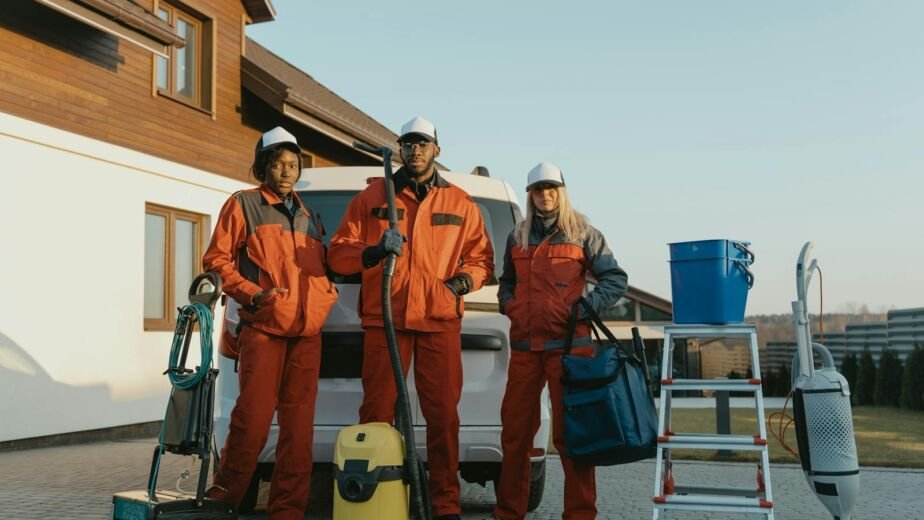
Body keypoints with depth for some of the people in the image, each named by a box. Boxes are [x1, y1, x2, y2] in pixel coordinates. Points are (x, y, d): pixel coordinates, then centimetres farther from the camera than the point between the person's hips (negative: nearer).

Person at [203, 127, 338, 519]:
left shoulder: (308, 216, 22)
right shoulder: (243, 205, 5)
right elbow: (216, 260, 0)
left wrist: (327, 292, 7)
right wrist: (251, 293, -11)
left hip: (307, 333, 5)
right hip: (263, 329, -5)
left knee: (299, 426, 2)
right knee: (253, 419, -9)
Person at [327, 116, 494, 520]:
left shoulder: (460, 204, 14)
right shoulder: (372, 197, 11)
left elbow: (482, 258, 16)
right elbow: (338, 254, 7)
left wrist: (463, 281, -5)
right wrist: (373, 252, -13)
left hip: (441, 322, 1)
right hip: (384, 320, 0)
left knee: (443, 415, -1)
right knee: (376, 413, -2)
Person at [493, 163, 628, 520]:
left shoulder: (582, 233, 4)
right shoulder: (517, 237, 16)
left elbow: (616, 279, 3)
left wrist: (588, 305, -12)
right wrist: (508, 305, 7)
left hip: (568, 344, -4)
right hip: (524, 346, 4)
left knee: (570, 432, -2)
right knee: (514, 429, 7)